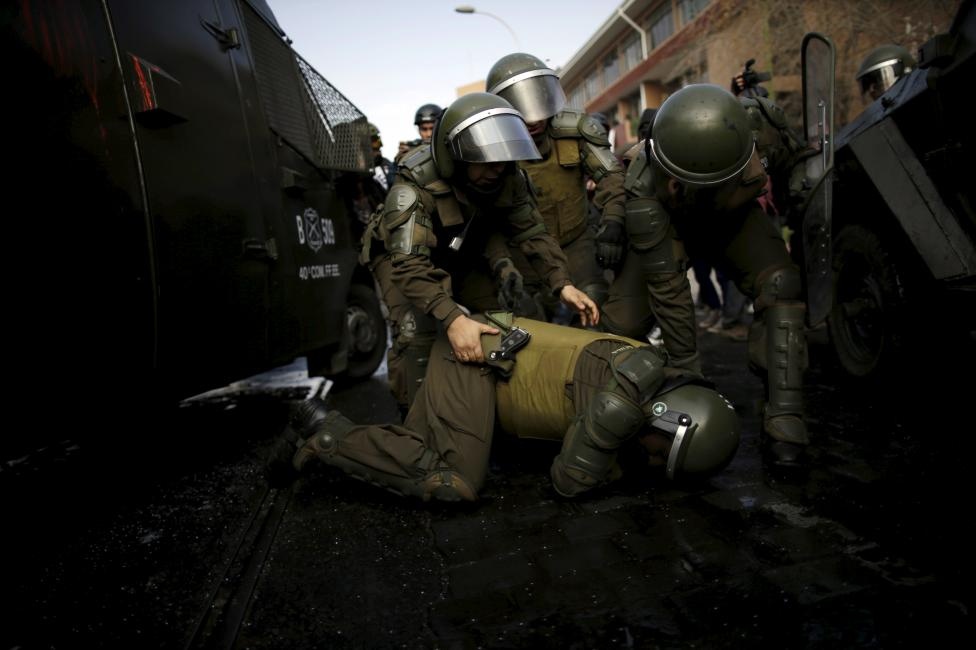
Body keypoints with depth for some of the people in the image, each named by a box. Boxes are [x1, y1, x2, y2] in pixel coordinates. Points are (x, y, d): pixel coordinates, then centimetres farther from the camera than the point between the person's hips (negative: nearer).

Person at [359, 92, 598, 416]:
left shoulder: (507, 178, -21)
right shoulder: (414, 185, -38)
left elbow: (531, 231, -16)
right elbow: (409, 263, -46)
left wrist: (562, 285, -30)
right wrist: (452, 318, -58)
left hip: (461, 256, 6)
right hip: (402, 254, -5)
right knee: (416, 334, -22)